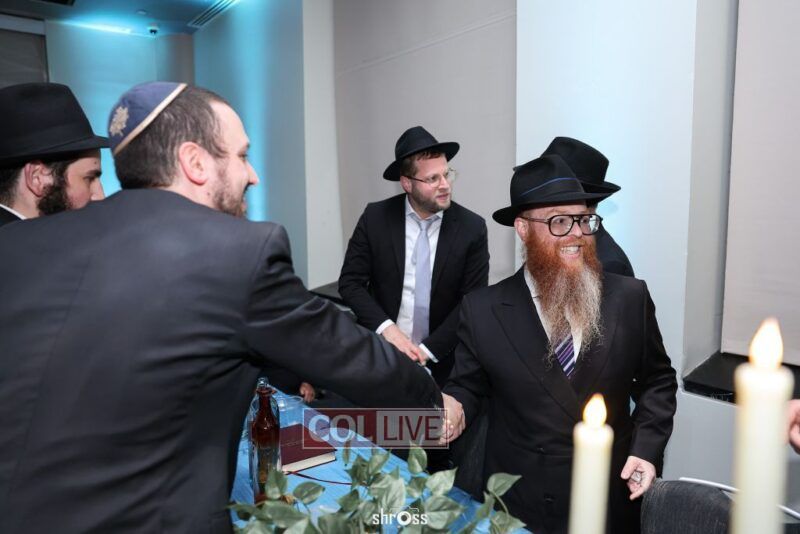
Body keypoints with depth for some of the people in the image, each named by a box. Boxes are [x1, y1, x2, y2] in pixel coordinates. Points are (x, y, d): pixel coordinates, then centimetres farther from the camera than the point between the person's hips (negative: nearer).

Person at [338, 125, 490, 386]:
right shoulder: (375, 218, -8)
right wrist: (386, 328, -19)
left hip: (441, 360, 0)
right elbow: (350, 282, -6)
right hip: (380, 353, 0)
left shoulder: (472, 228, -10)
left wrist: (428, 350, -16)